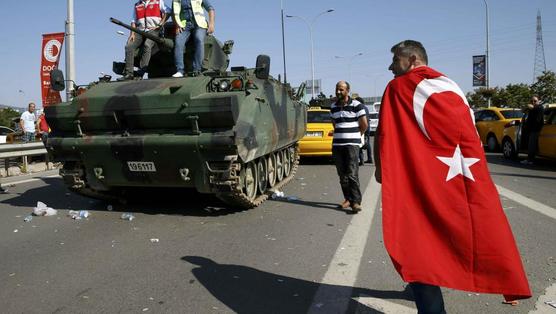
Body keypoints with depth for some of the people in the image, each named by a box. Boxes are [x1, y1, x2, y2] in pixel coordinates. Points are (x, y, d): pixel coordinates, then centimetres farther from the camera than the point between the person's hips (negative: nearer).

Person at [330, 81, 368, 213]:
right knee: (342, 175, 7)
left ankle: (356, 201, -7)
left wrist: (354, 136, 11)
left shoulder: (357, 105, -4)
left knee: (352, 174, -10)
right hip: (337, 144, 5)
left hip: (352, 144, -5)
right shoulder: (333, 107, 13)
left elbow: (364, 125, 1)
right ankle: (348, 199, 17)